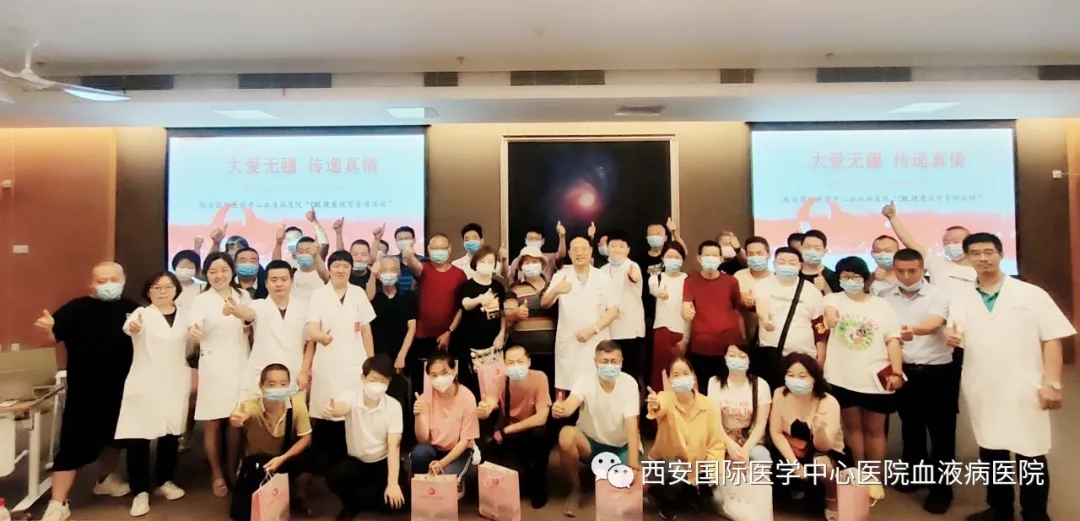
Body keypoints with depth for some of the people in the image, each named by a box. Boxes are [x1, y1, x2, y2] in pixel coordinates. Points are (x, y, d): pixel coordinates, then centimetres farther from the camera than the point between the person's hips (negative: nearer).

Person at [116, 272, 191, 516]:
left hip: (175, 384, 3)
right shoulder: (142, 313, -6)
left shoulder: (185, 315, 7)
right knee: (137, 438, -6)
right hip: (145, 385, -3)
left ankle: (164, 481, 28)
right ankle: (141, 492, 6)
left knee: (171, 435, 10)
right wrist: (132, 327, -50)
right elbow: (129, 326, -29)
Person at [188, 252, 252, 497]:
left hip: (241, 365, 3)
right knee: (212, 424, 3)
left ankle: (232, 470, 24)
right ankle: (217, 475, 18)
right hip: (213, 367, -2)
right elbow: (196, 330, -20)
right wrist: (193, 332, -43)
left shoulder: (243, 296, 7)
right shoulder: (200, 301, -3)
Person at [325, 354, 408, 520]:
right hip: (356, 461, 0)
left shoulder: (394, 406, -15)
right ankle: (352, 504, 4)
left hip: (384, 462, 0)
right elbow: (341, 408, -40)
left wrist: (392, 483, -31)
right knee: (335, 477, -31)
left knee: (397, 498, -25)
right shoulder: (352, 398, -14)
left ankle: (357, 498, 6)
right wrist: (332, 410, -66)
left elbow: (394, 446, -20)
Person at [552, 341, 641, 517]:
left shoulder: (629, 383, -18)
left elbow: (631, 423, -25)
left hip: (622, 446, 0)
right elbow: (570, 406, -38)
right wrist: (560, 409, -63)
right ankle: (575, 489, -6)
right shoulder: (585, 380, -19)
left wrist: (633, 463, -35)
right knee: (566, 434, -32)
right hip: (591, 443, 0)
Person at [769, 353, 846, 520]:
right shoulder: (780, 394, -15)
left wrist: (820, 430, -47)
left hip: (826, 454, -3)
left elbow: (822, 447, -24)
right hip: (792, 452, 3)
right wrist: (794, 463, -23)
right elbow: (775, 432, -12)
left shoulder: (829, 403, -21)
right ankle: (800, 485, 12)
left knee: (823, 464, -36)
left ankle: (832, 503, -1)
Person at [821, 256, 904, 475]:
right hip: (843, 378, 0)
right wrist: (830, 313, -47)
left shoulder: (882, 305, 6)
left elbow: (893, 340, 2)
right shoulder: (834, 299, 2)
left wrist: (897, 372, -9)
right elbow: (829, 309, -23)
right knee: (852, 426, 12)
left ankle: (875, 477, 23)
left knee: (874, 429, 11)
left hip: (876, 378, 1)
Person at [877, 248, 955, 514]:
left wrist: (914, 330, -48)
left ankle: (942, 487, 15)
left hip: (938, 371, -3)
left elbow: (933, 323, -27)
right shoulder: (885, 297, 4)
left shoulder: (938, 295, -7)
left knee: (941, 430, 3)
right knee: (910, 426, 16)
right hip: (905, 370, 4)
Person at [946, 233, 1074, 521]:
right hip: (982, 391, 3)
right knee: (990, 453, 13)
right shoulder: (962, 301, 8)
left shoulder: (1032, 294, 2)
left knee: (1031, 456, 4)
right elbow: (957, 340, 4)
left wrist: (1052, 383, -10)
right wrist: (951, 337, -20)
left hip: (1025, 389, -2)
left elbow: (1052, 339, -2)